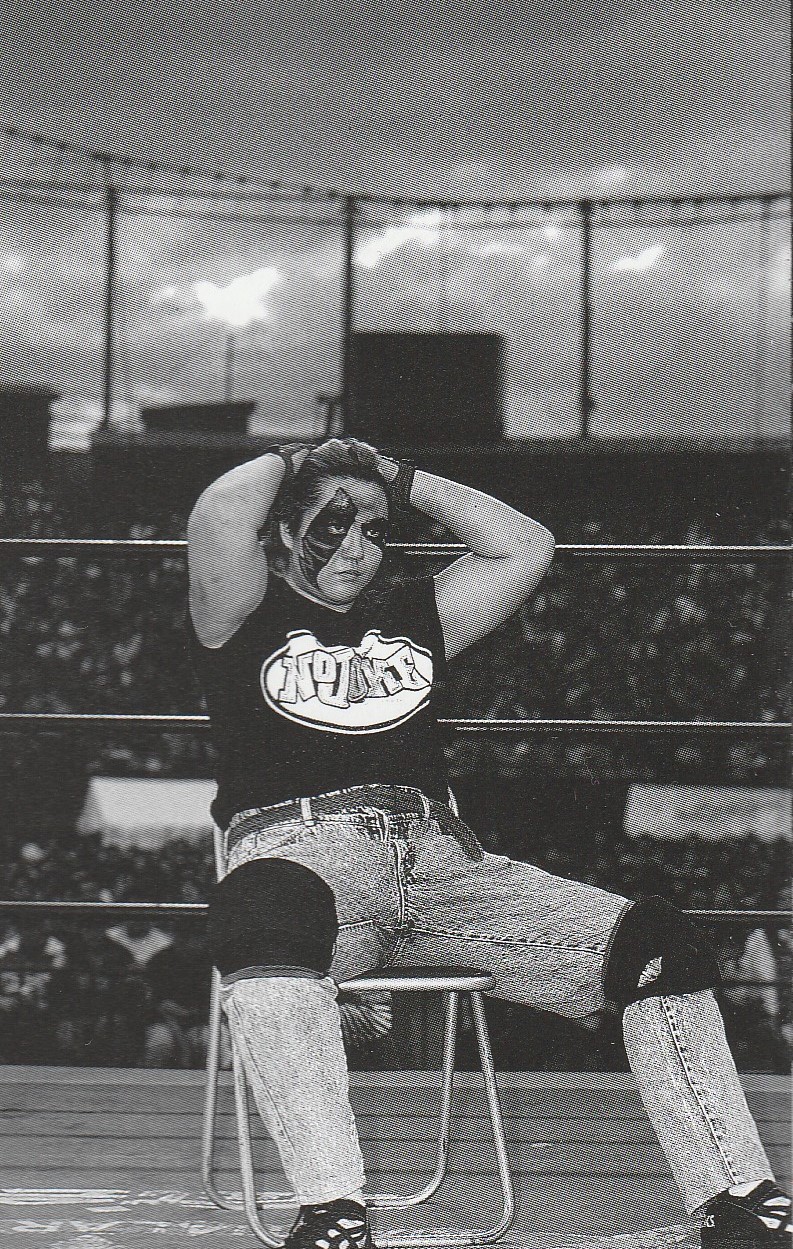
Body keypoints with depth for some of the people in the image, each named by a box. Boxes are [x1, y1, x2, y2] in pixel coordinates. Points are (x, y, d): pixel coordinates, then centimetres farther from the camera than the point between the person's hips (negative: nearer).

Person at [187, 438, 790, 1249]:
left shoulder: (415, 617, 29)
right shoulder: (248, 618, 15)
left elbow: (526, 547, 21)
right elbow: (219, 515, -4)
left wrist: (402, 481, 25)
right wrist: (292, 459, 16)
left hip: (439, 856, 5)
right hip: (298, 848, -4)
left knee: (661, 944, -14)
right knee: (263, 922, -45)